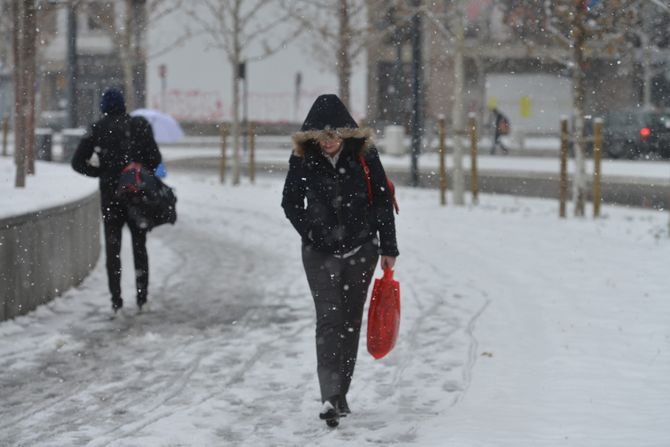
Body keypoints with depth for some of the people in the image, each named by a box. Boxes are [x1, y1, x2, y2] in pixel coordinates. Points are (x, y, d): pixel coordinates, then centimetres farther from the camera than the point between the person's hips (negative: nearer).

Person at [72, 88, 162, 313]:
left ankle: (116, 299, 0)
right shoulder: (141, 125, -2)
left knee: (113, 247, 7)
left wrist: (100, 172, 9)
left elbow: (78, 162, -2)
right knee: (139, 245, 14)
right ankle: (142, 296, 9)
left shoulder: (98, 129, -2)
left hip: (110, 194, -1)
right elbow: (155, 159, -5)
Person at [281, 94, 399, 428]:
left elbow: (383, 201, 1)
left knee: (350, 322, 7)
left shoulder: (364, 154, -6)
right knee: (329, 321, -12)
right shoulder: (303, 158, -6)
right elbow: (290, 202, 8)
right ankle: (331, 399, -19)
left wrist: (388, 248, 2)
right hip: (321, 253, -1)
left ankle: (339, 395, 18)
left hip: (361, 250, 1)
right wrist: (310, 232, -5)